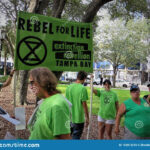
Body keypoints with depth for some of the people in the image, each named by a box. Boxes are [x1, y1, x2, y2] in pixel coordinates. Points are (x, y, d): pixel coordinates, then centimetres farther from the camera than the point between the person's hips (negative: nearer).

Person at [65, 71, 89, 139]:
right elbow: (84, 105, -14)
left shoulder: (69, 87, 1)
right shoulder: (83, 88, -15)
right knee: (76, 137, 6)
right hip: (78, 118, -5)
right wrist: (87, 117, -5)